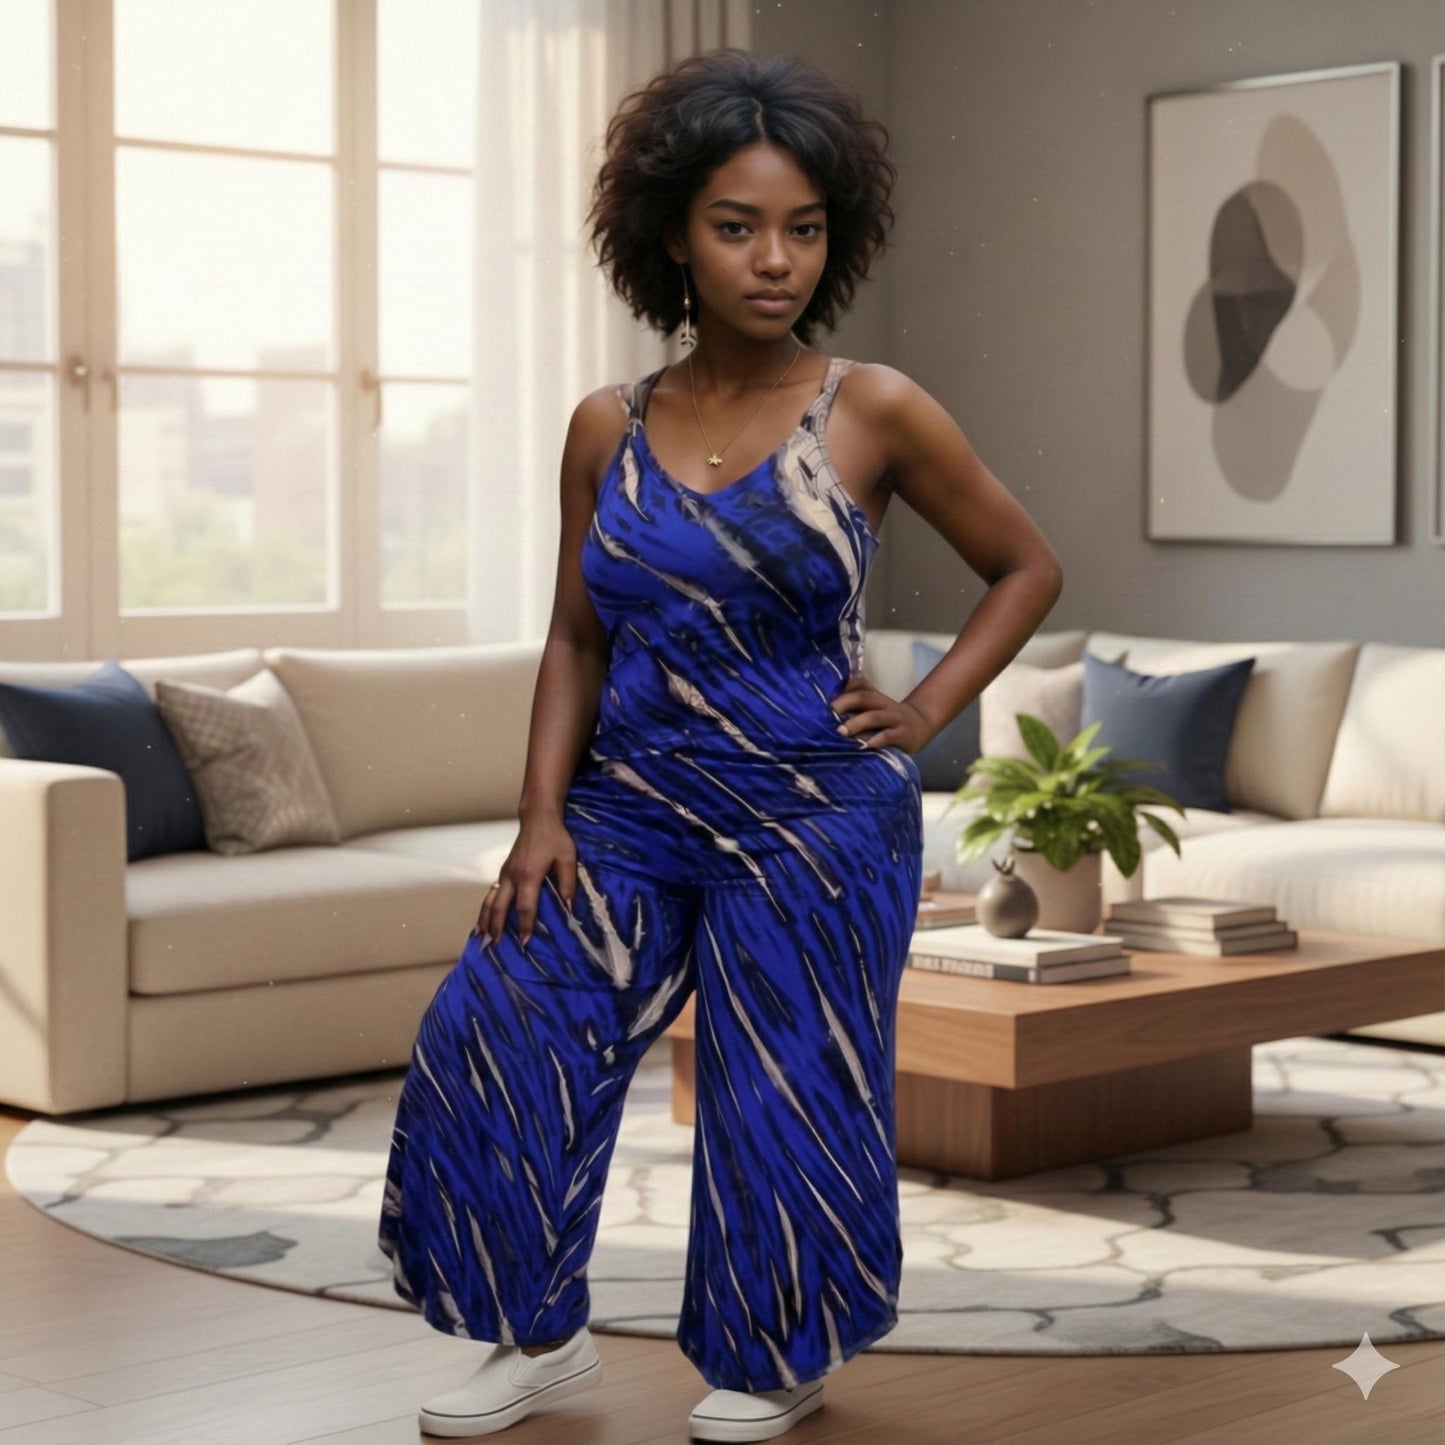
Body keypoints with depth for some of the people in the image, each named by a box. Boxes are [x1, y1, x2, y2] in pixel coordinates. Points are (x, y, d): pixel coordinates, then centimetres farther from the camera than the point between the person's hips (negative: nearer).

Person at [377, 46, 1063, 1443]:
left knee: (783, 1094, 5)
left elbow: (1028, 566, 5)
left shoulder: (875, 412, -7)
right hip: (631, 808, 3)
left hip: (815, 818, -3)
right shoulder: (607, 427, 1)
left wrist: (925, 710, -3)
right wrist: (541, 817, -4)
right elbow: (576, 641, 6)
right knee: (492, 1033, -6)